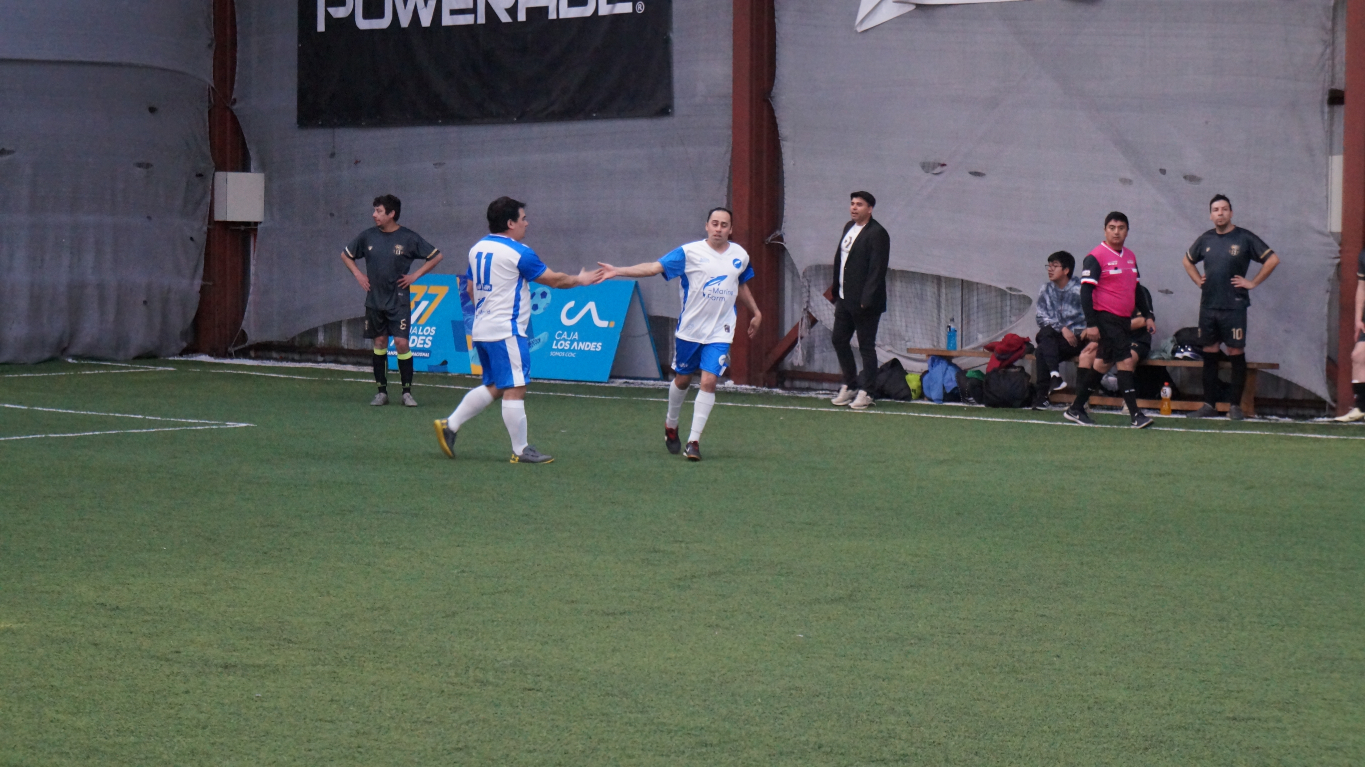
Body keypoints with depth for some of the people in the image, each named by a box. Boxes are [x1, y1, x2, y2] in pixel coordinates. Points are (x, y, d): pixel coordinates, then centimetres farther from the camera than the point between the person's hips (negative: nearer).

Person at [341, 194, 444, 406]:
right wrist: (357, 274, 6)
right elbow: (346, 255, 18)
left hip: (399, 300, -3)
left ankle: (407, 392, -1)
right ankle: (382, 392, 14)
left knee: (401, 342, -11)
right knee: (380, 343, 7)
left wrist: (416, 275, -5)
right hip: (374, 300, 3)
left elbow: (436, 256, -1)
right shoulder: (367, 236, 2)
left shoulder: (408, 238, -7)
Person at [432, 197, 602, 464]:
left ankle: (449, 425, 13)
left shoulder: (477, 249, 10)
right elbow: (553, 279, -4)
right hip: (506, 332, -9)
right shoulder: (518, 252, -13)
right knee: (515, 390, -3)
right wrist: (580, 279, 13)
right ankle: (521, 451, 0)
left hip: (482, 329, 9)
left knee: (493, 387, 18)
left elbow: (471, 288, 20)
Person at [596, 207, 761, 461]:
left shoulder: (740, 256, 3)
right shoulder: (689, 252, -10)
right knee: (682, 380, 11)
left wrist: (755, 312, 28)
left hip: (719, 333, 1)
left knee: (709, 381, -12)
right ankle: (671, 425, 39)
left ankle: (694, 440, -6)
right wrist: (618, 271, -23)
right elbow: (654, 267, -15)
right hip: (689, 329, -1)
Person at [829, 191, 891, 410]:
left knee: (866, 346, 0)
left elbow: (877, 269, -18)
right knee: (839, 340, 14)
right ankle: (849, 386, 27)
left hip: (865, 302, -9)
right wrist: (836, 291, 14)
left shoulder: (877, 234, -14)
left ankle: (865, 392, 7)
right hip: (845, 298, 9)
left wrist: (866, 300, -22)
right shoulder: (849, 228, 13)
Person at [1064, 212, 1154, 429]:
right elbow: (1086, 291, -14)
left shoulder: (1131, 257, 13)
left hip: (1124, 321, 8)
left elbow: (1136, 289, 22)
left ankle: (1076, 409, 20)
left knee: (1103, 363, 12)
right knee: (1126, 361, -13)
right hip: (1105, 319, -8)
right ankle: (1135, 414, -12)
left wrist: (1147, 316, 16)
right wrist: (1091, 324, -18)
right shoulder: (1096, 257, -11)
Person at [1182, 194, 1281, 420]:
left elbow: (1273, 259, -4)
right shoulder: (1205, 239, 11)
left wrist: (1253, 283, -5)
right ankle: (1209, 405, 11)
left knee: (1236, 354, -3)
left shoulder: (1244, 238, -4)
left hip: (1234, 306, -5)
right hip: (1208, 306, 5)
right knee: (1209, 354, 6)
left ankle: (1235, 405, 2)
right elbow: (1188, 261, 29)